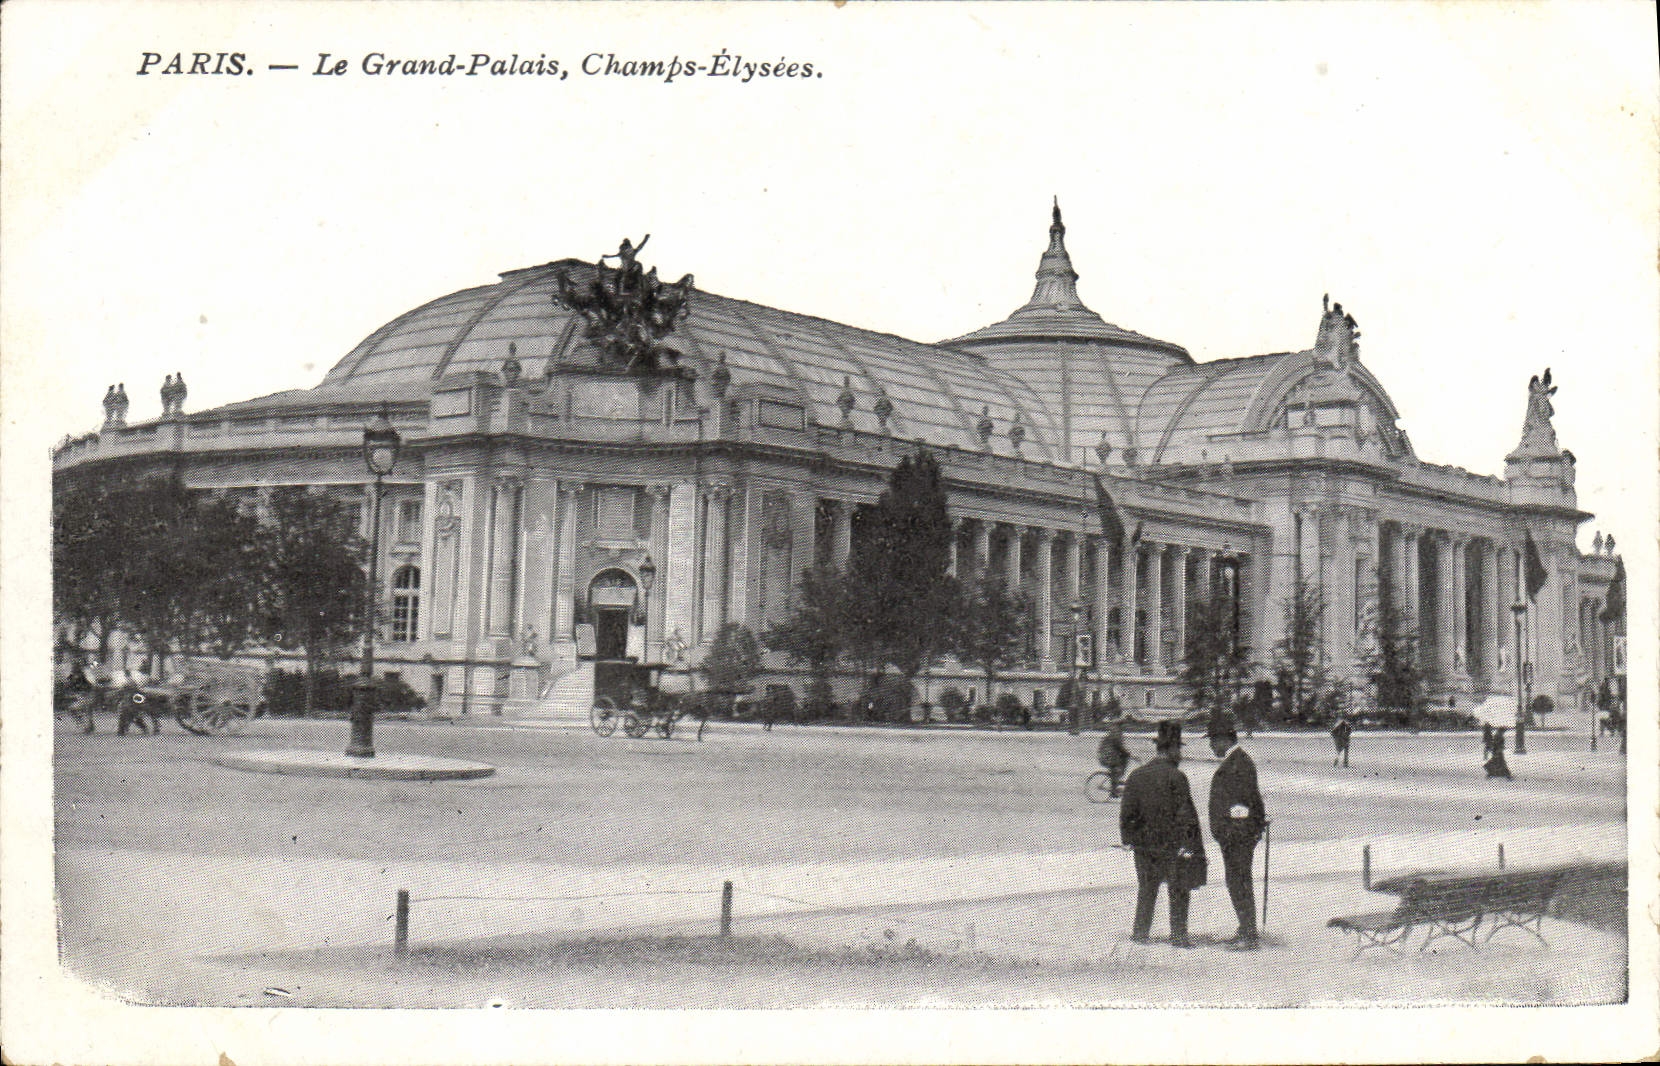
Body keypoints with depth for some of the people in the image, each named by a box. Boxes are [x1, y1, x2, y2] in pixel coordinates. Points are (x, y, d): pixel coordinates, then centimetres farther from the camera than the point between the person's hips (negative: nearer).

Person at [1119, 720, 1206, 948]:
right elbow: (1185, 815, -15)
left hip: (1144, 843, 5)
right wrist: (1190, 843, -10)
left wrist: (1128, 838, 15)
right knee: (1179, 890, 7)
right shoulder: (1176, 777, -14)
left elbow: (1127, 812, 6)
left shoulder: (1136, 775, 2)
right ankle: (1178, 935, 8)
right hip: (1172, 843, -5)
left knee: (1147, 888, 17)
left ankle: (1140, 931, 18)